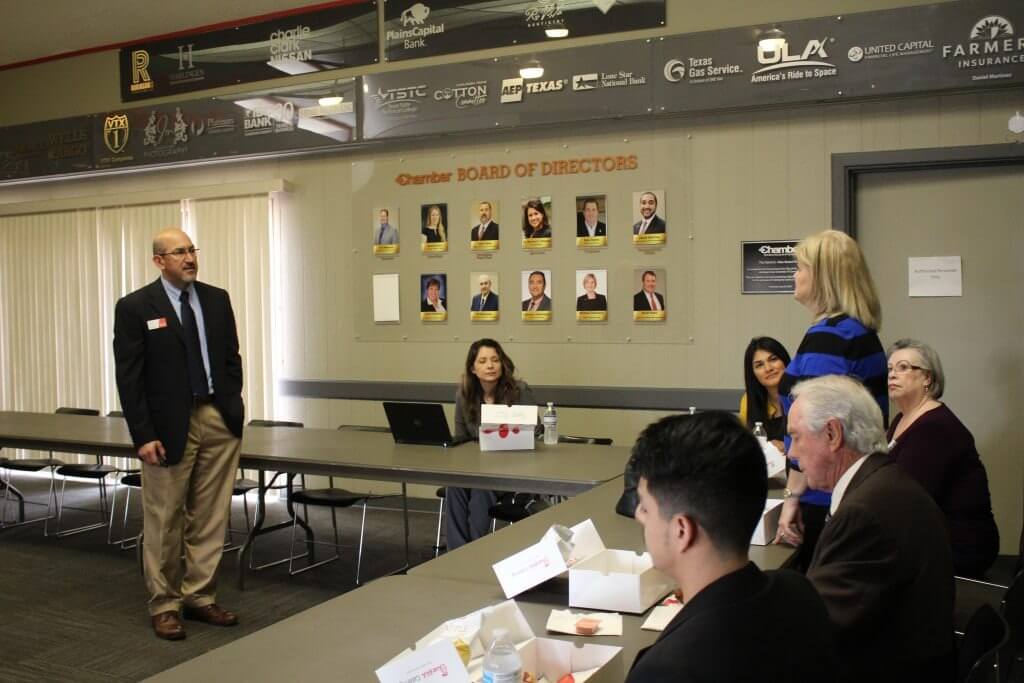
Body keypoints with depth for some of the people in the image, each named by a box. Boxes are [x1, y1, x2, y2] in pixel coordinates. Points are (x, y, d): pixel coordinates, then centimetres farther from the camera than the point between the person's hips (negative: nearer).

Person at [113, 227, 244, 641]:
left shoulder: (217, 299, 8)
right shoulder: (135, 307, -5)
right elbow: (128, 377, -7)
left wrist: (233, 408, 5)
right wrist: (143, 435, -12)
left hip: (219, 420, 4)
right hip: (170, 425, -4)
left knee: (210, 517, 9)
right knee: (164, 520, 5)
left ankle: (200, 598, 21)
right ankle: (164, 605, 18)